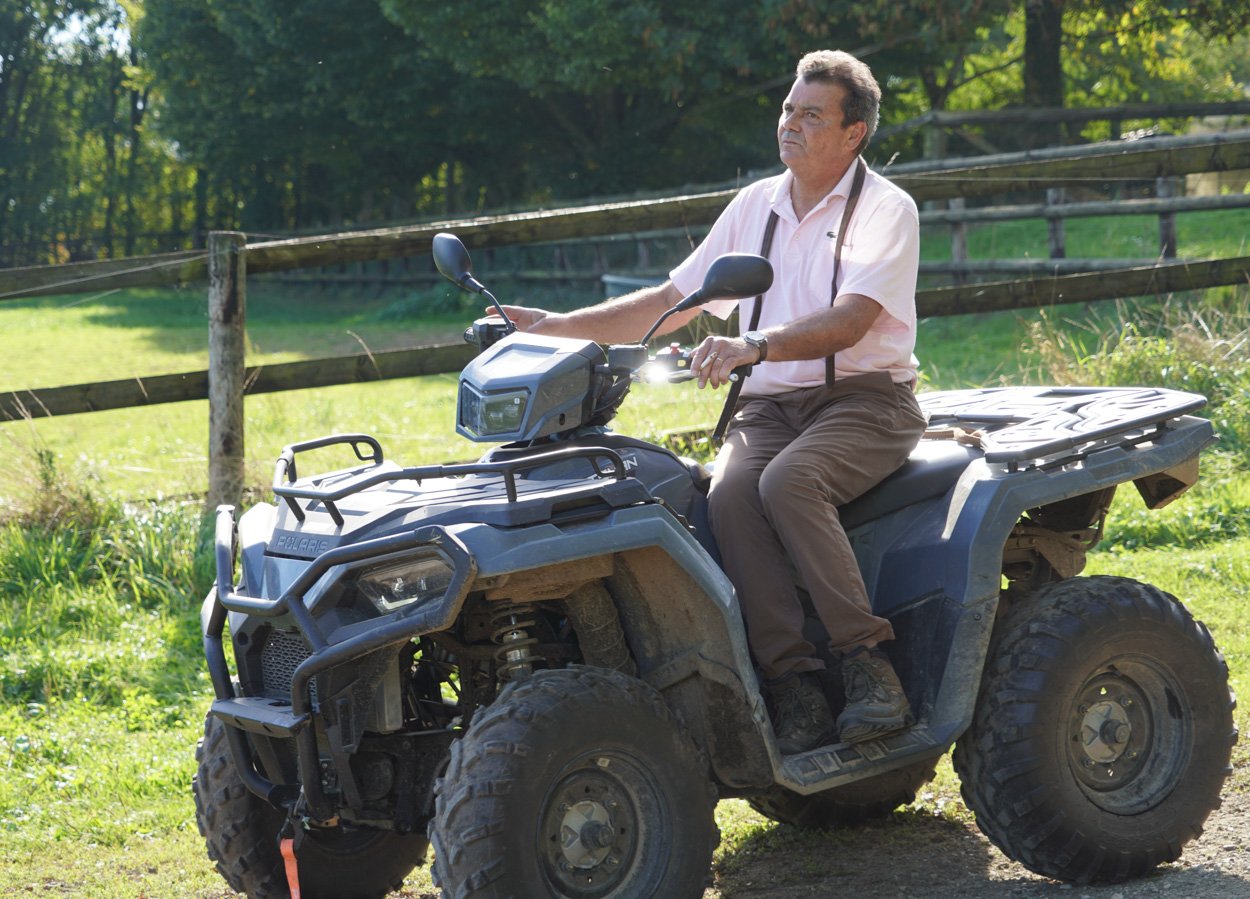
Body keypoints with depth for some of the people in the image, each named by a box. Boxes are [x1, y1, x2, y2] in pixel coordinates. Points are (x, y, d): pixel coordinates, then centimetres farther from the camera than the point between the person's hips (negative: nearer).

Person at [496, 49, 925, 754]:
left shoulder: (886, 209, -2)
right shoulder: (754, 206, 16)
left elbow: (846, 324, -18)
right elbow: (673, 302, 19)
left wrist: (754, 345, -35)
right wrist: (564, 326, 8)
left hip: (865, 401, -5)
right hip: (768, 405, 5)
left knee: (787, 481, -35)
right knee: (730, 496, -28)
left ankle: (868, 662, -27)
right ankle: (793, 684, -29)